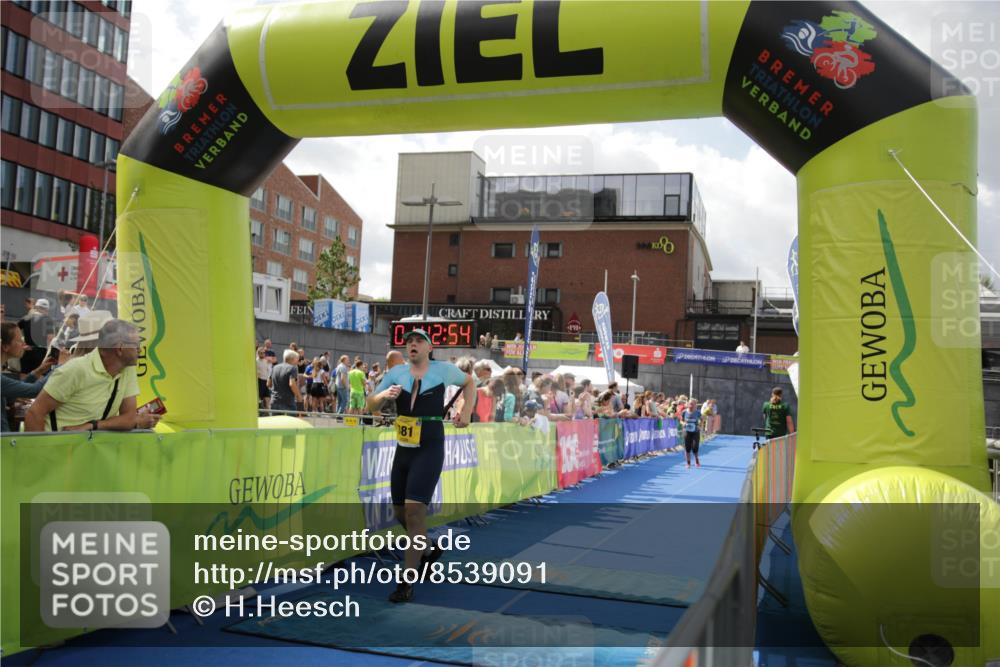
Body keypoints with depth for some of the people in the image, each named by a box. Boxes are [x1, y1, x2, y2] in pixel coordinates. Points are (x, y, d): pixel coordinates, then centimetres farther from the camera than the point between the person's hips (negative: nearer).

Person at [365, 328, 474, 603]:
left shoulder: (442, 369, -2)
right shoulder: (396, 372, 4)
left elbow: (469, 382, 17)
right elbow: (371, 406, 4)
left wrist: (467, 412, 5)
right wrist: (385, 394, -17)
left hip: (430, 449, -5)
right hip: (403, 449, 5)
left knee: (414, 508, -17)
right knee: (400, 512, 12)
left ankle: (407, 582, -11)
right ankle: (428, 549, 41)